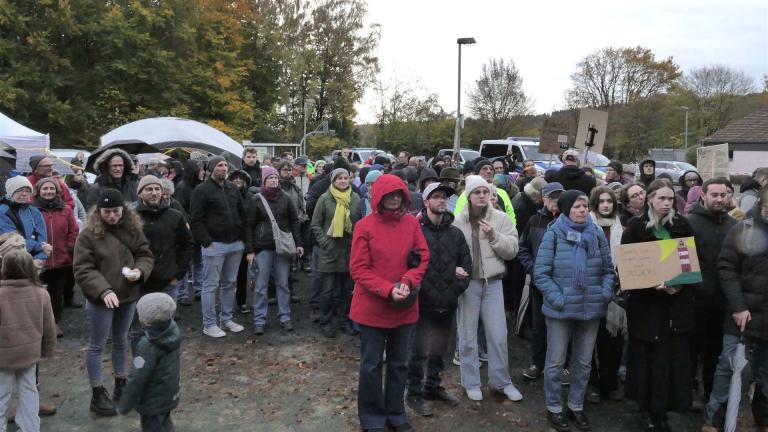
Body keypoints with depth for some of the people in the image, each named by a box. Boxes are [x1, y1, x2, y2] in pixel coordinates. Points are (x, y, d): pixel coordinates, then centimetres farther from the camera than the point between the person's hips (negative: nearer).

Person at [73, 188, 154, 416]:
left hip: (128, 297, 4)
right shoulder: (88, 235, -13)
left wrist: (140, 271, -16)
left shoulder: (133, 229, -1)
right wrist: (104, 291, -26)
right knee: (97, 346, 7)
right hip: (100, 299, -4)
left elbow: (146, 255, 6)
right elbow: (83, 270, -15)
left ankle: (121, 386, 34)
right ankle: (97, 394, 19)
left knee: (120, 342, 19)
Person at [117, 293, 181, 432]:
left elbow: (136, 380, -24)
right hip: (169, 396, 7)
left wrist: (124, 406, -12)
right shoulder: (173, 332, -10)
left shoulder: (147, 346, -31)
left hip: (152, 402, -7)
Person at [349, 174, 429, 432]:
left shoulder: (412, 223, 0)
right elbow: (358, 269, -12)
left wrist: (407, 282, -17)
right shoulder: (365, 226, -10)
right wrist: (388, 290, -21)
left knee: (399, 364, 17)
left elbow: (423, 257, 1)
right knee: (371, 365, 9)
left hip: (405, 307, 4)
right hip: (372, 308, -3)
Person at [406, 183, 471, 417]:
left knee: (439, 349, 18)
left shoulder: (456, 233, 7)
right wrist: (428, 291, -14)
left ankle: (433, 387, 36)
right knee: (419, 350, 1)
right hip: (423, 302, -5)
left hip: (448, 303, 5)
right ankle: (415, 393, 19)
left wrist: (457, 287, 0)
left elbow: (466, 263, 11)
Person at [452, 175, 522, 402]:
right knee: (467, 335, 9)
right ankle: (471, 382, 23)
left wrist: (494, 236, -16)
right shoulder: (459, 221, -4)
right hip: (468, 281, -1)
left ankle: (501, 381, 25)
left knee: (498, 335, 8)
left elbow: (512, 250, -3)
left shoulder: (501, 219, 0)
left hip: (493, 282, 1)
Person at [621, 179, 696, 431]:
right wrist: (653, 283, -17)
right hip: (646, 302, -3)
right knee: (649, 357, 1)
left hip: (677, 303, 3)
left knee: (675, 357, 2)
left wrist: (681, 284, -9)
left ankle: (661, 409, 17)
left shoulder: (682, 226, 7)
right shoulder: (636, 227, -2)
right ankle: (647, 409, 18)